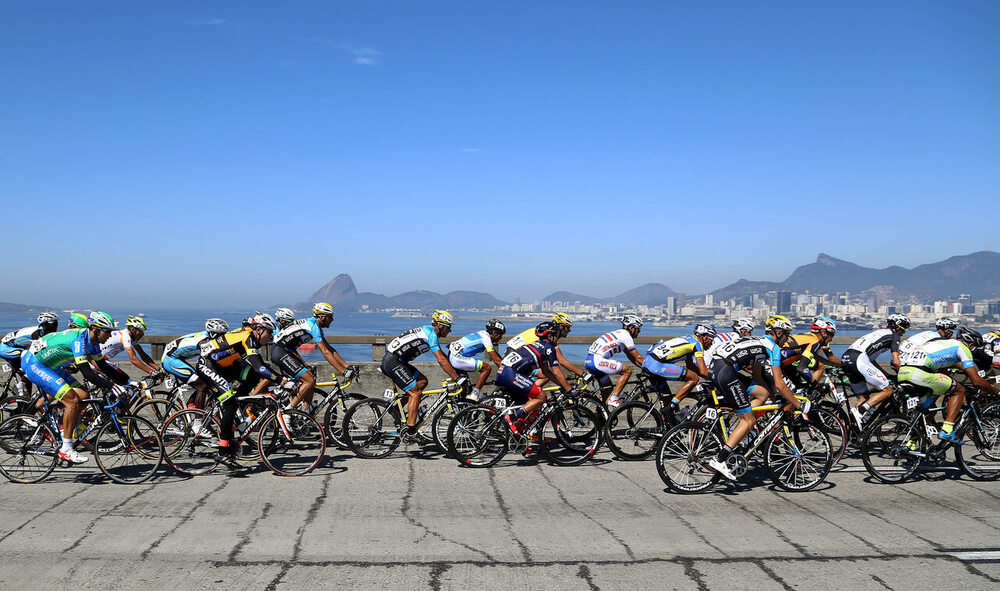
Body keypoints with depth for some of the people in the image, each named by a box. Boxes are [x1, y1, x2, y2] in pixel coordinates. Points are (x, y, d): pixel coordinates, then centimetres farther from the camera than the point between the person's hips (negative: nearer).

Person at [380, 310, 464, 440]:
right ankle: (409, 432, -9)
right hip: (392, 362, -10)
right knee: (416, 393, -9)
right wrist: (458, 379, -18)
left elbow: (443, 356, 24)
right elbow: (441, 360, -20)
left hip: (393, 360, 10)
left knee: (422, 382, 11)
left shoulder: (429, 331, 17)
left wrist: (456, 374, 20)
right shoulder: (431, 334, -13)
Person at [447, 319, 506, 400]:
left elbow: (497, 357, 24)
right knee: (487, 368, -11)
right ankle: (474, 395, -9)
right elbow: (496, 360, -13)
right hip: (457, 358, -10)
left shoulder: (483, 334, 16)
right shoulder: (486, 337, -12)